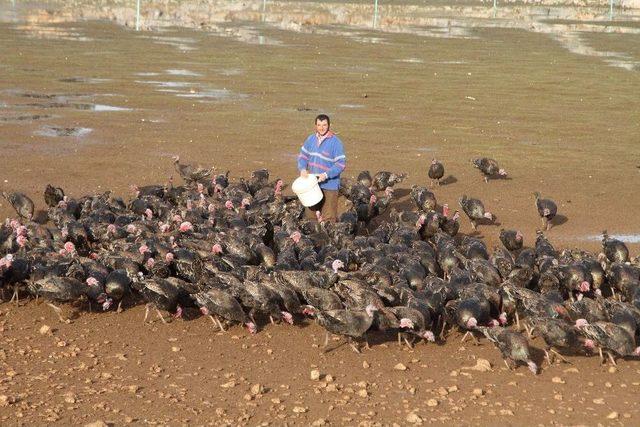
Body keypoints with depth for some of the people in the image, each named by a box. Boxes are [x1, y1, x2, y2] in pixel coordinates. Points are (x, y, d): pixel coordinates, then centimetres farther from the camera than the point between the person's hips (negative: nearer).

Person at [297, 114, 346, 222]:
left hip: (329, 185, -6)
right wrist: (302, 169, -5)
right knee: (310, 215, 13)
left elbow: (341, 164, -14)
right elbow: (303, 155, 14)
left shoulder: (335, 142, -12)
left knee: (328, 218, -5)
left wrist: (327, 175, -24)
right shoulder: (311, 139, 5)